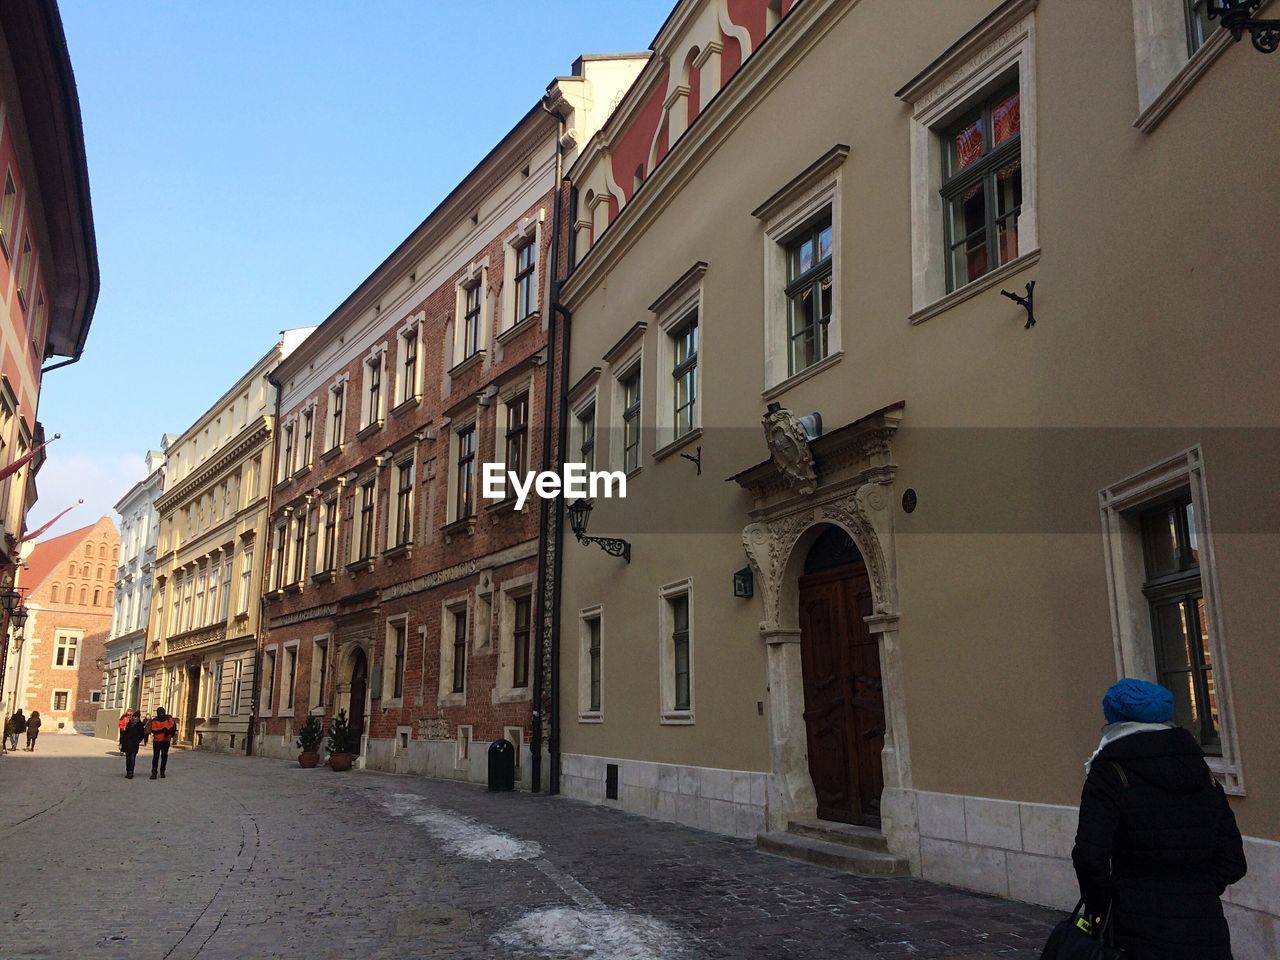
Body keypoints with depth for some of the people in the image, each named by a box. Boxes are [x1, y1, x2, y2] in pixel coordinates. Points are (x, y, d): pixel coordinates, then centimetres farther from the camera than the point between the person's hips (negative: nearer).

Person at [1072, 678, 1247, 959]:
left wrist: (1098, 909, -5)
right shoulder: (1203, 773, 9)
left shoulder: (1108, 775, -9)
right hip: (1208, 937, 5)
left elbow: (1090, 857, -20)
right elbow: (1232, 863, 12)